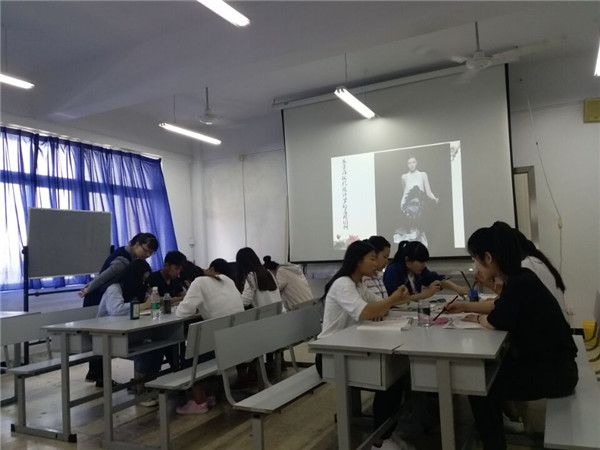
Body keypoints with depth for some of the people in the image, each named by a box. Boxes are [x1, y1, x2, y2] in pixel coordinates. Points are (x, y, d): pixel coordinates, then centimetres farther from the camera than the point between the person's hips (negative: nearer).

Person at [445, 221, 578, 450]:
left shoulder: (520, 284, -27)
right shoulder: (519, 278, 1)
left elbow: (493, 322, -16)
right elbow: (499, 306, 20)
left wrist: (476, 318, 4)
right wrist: (465, 306, 20)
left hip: (553, 373, -9)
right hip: (547, 364, 9)